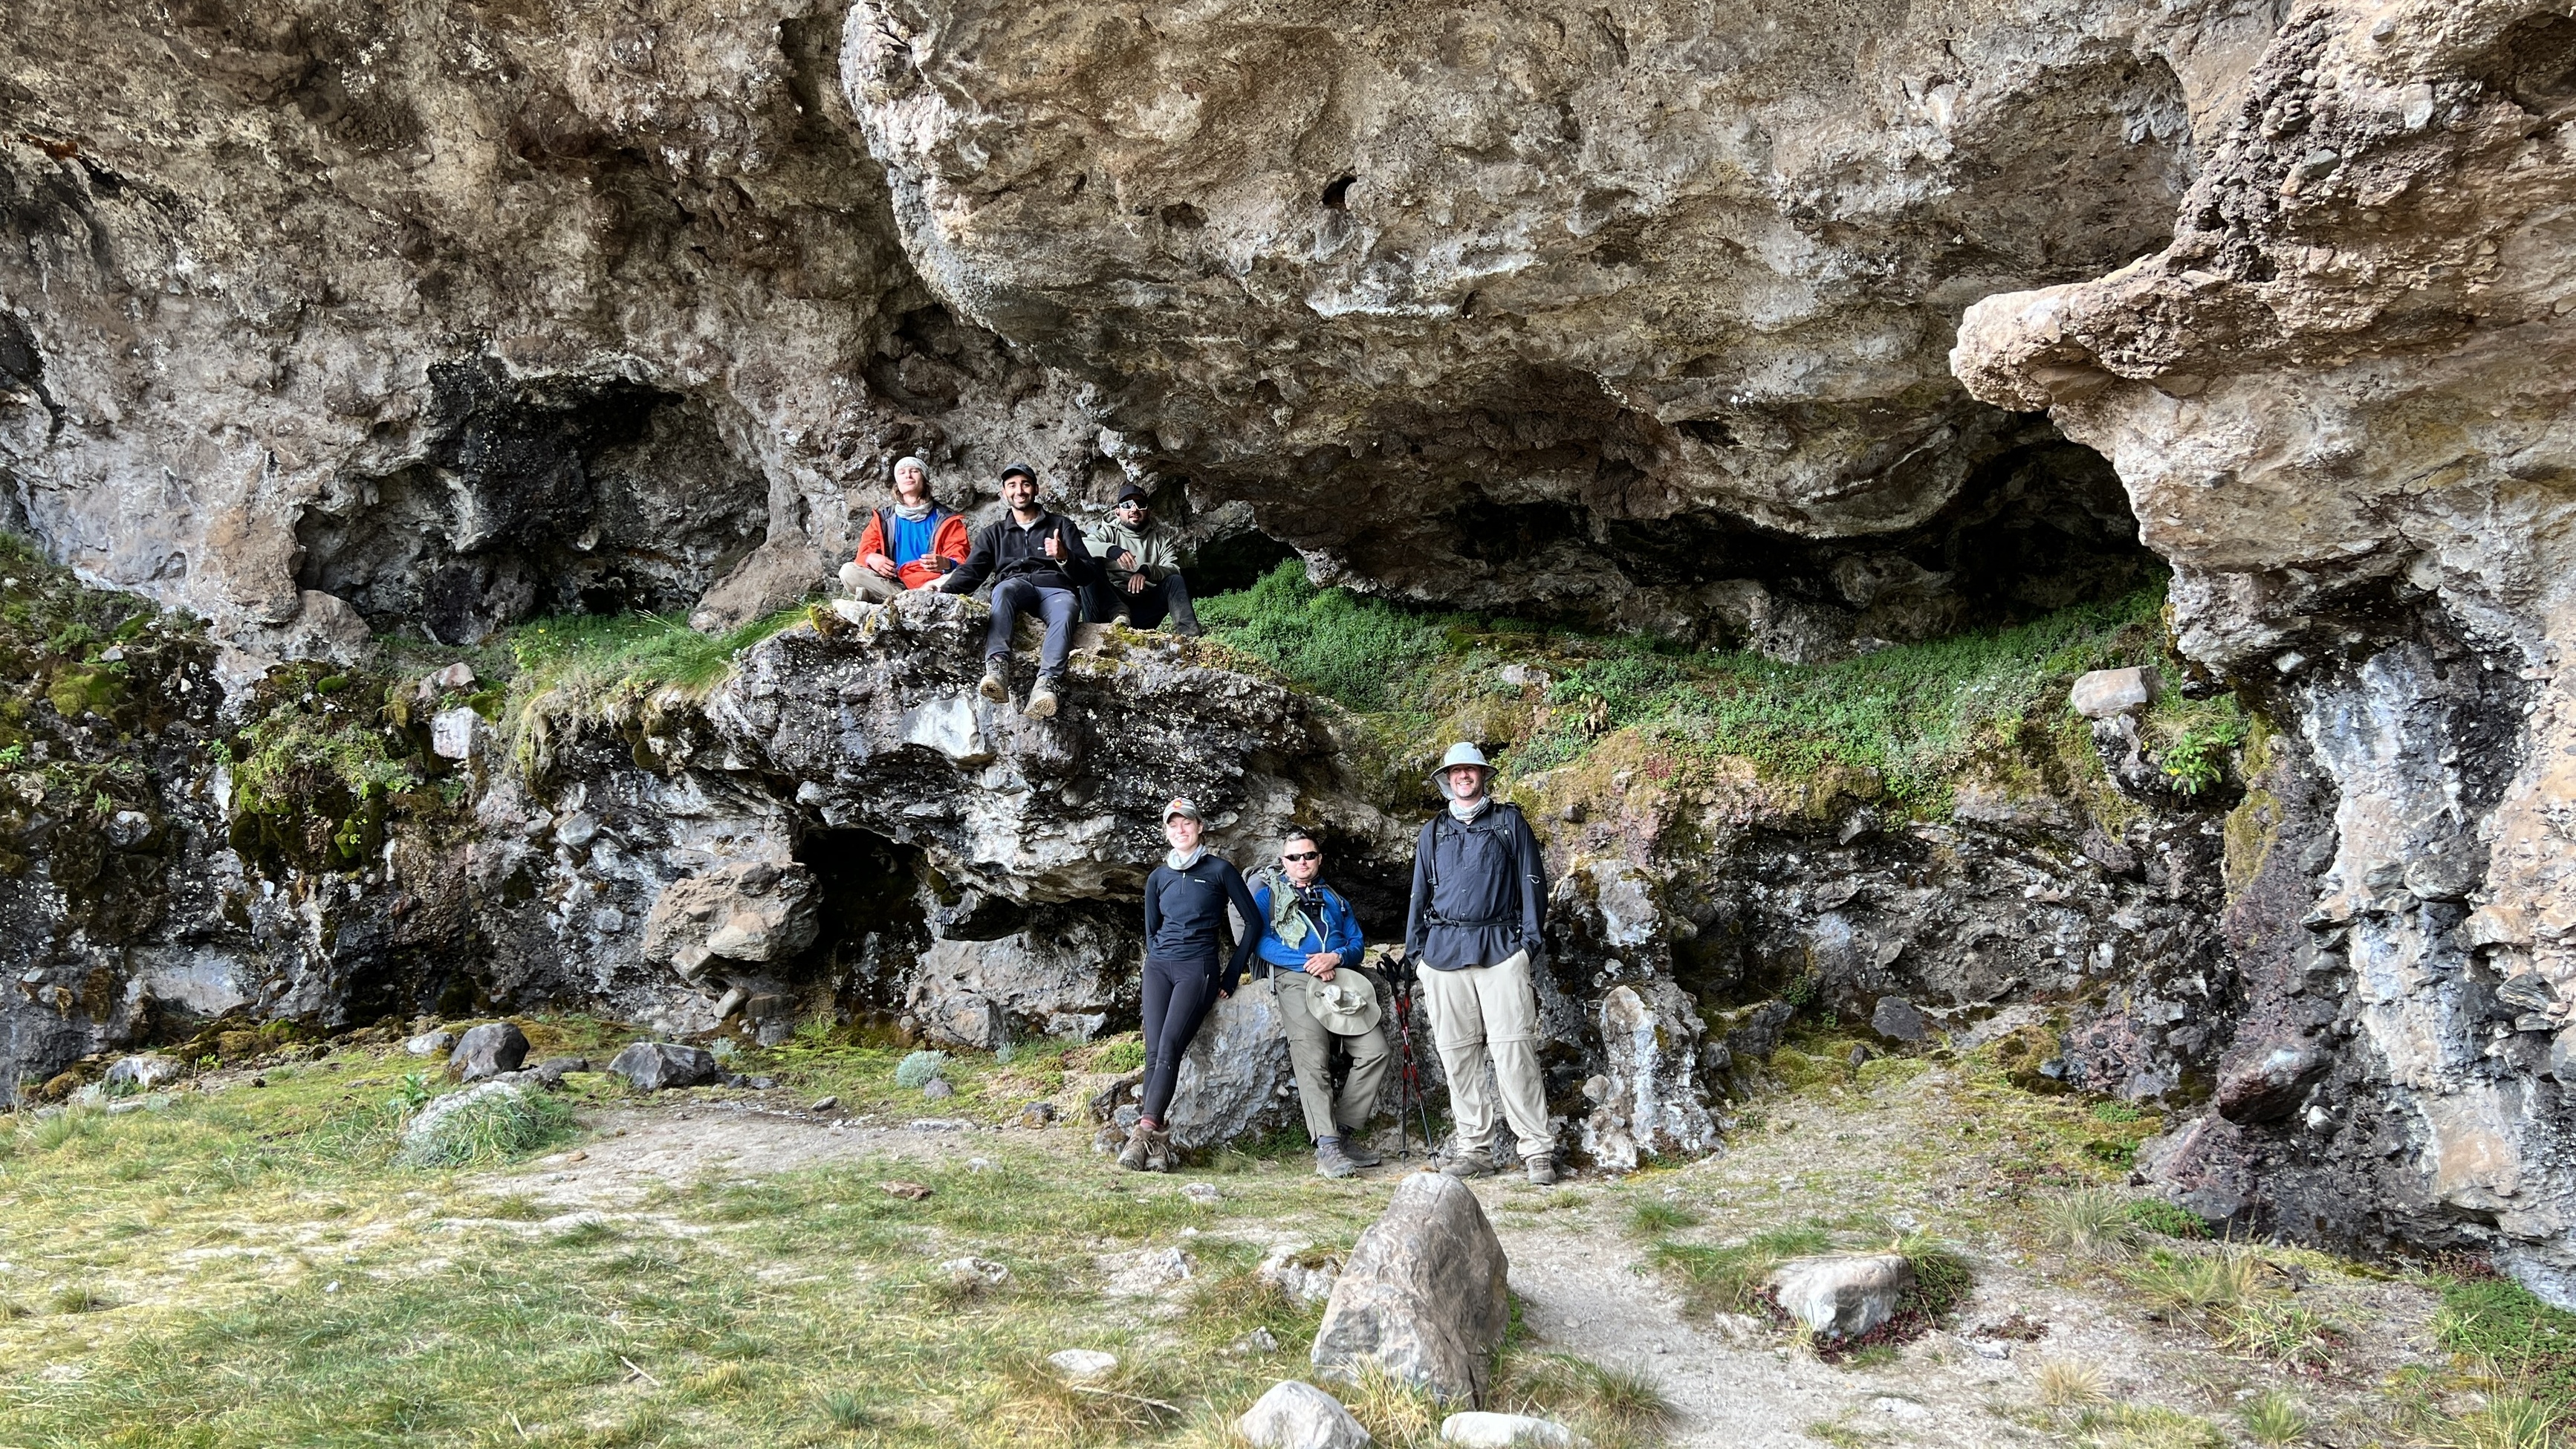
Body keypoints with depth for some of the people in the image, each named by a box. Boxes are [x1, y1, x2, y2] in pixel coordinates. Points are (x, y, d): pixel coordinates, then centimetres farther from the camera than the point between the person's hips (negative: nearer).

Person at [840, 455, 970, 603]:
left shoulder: (945, 520, 9)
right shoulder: (884, 519, 17)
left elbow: (961, 561, 1)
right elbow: (865, 551, 12)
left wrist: (946, 563, -24)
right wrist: (871, 559, -14)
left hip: (931, 585, -2)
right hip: (894, 584, 2)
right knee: (848, 571, -19)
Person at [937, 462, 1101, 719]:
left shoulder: (1061, 525, 23)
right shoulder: (994, 533, 28)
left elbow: (1090, 574, 13)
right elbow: (970, 572, 12)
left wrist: (1065, 558, -9)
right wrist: (944, 591, -10)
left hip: (1055, 589, -1)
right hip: (1015, 585, 1)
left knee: (1066, 609, -38)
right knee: (1004, 590, -37)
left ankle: (1045, 683, -60)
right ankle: (997, 669, -57)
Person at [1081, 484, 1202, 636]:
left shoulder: (1161, 539, 15)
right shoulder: (1109, 532, 11)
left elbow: (1174, 571, -3)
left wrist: (1147, 570, -24)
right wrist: (1111, 550, -29)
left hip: (1143, 609, 1)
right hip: (1109, 605, -1)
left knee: (1176, 581, -20)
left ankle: (1190, 635, -39)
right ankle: (1118, 614, -39)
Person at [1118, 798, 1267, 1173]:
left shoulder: (1219, 870, 5)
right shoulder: (1158, 877, 17)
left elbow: (1253, 921, 5)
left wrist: (1232, 975, 2)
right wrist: (1157, 958, 11)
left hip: (1198, 968, -4)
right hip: (1159, 966, 4)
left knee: (1169, 1047, -22)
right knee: (1154, 1051, -13)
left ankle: (1145, 1131, -31)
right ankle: (1157, 1142, -17)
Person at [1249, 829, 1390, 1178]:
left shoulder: (1335, 899, 31)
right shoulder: (1268, 894, 18)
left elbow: (1357, 943, 19)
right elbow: (1261, 941, 2)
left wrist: (1336, 957, -6)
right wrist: (1309, 964, -9)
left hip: (1342, 976, 4)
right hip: (1295, 977, -4)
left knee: (1375, 1050, -16)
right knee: (1313, 1058, -24)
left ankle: (1344, 1132, -8)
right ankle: (1326, 1146, -27)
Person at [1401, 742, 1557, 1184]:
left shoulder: (1509, 822, 11)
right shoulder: (1433, 831, 18)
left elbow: (1532, 881, 7)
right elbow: (1420, 892, 21)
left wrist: (1530, 938, -2)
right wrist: (1414, 948, 13)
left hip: (1501, 948, -3)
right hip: (1444, 950, 3)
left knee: (1513, 1050, -11)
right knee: (1457, 1053, 2)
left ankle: (1538, 1150, -9)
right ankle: (1475, 1148, 9)